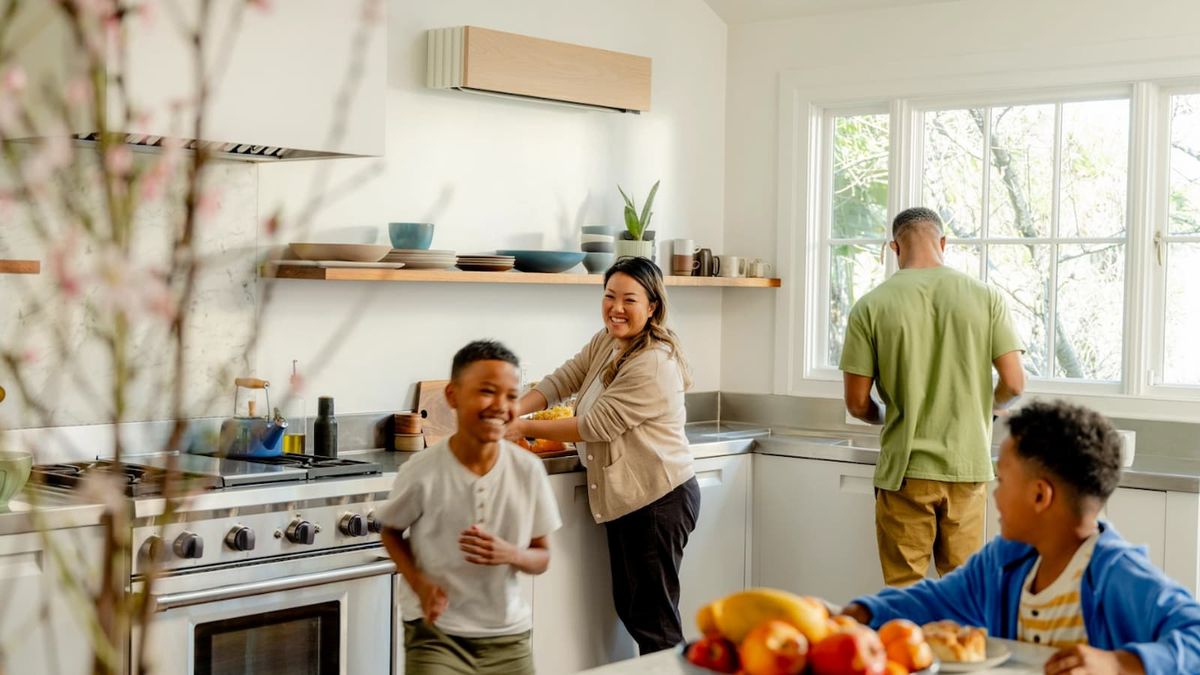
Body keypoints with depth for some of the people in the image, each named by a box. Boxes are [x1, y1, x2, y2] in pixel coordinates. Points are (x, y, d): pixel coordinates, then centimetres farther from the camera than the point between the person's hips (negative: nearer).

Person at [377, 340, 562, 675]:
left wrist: (510, 555, -19)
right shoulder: (422, 472, -14)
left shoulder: (528, 470, -8)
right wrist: (420, 583, -12)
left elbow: (542, 558, 2)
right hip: (436, 635, -3)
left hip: (508, 637, 3)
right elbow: (391, 532, 5)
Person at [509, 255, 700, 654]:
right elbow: (562, 380, 3)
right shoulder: (606, 342, 8)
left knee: (653, 618, -4)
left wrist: (525, 428, -13)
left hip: (659, 501, -10)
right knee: (629, 608, 15)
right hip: (625, 498, 10)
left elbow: (595, 425, -20)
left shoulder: (653, 365, -22)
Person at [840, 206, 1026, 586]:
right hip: (967, 468, 2)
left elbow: (857, 403, -4)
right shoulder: (984, 297, -1)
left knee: (904, 589, 7)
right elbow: (1013, 384, -2)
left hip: (904, 469, -2)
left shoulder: (871, 306, -5)